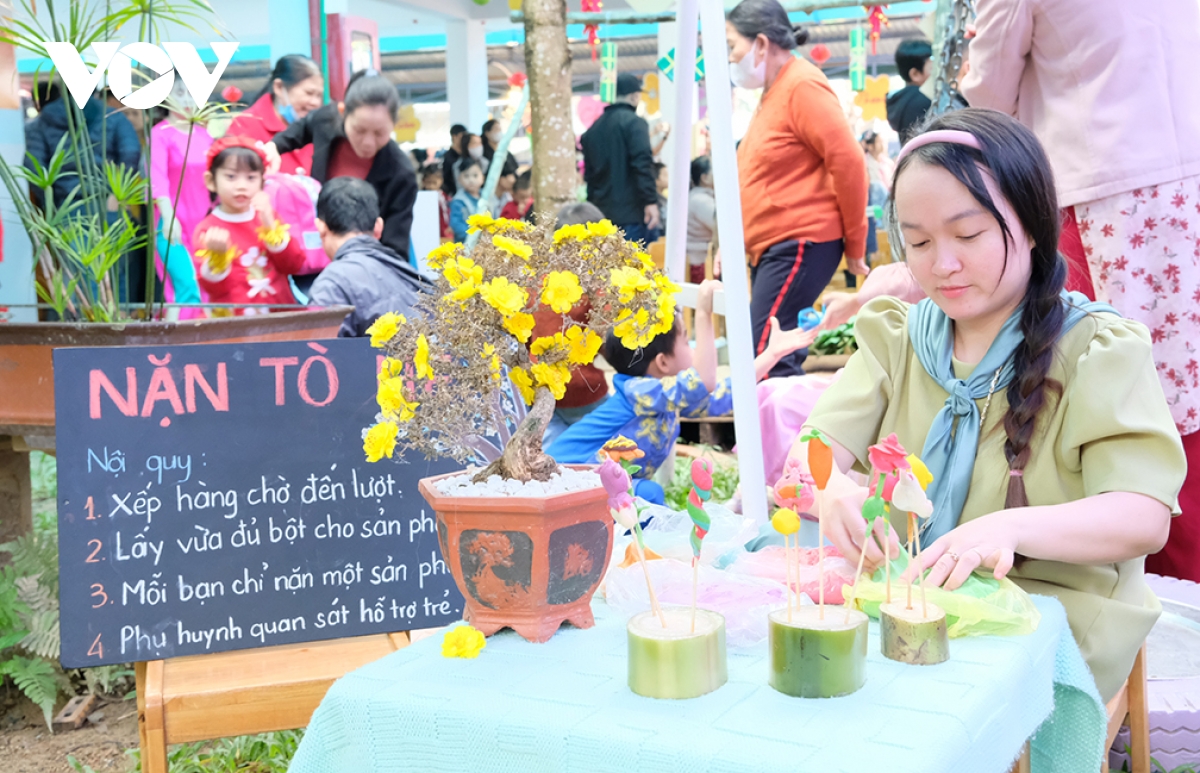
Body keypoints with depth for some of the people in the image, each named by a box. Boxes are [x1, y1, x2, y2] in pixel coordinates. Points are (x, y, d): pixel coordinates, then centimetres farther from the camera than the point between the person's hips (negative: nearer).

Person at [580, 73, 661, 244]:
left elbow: (589, 173, 19)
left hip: (603, 212, 7)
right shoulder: (634, 122, -6)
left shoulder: (594, 128, 16)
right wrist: (651, 201, -19)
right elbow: (642, 164, -17)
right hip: (633, 211, -7)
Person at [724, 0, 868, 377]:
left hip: (801, 245, -10)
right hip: (773, 248, 10)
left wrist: (854, 246, -10)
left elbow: (848, 163, -16)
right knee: (777, 353, 7)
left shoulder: (802, 85, -11)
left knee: (764, 355, -16)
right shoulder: (774, 91, 17)